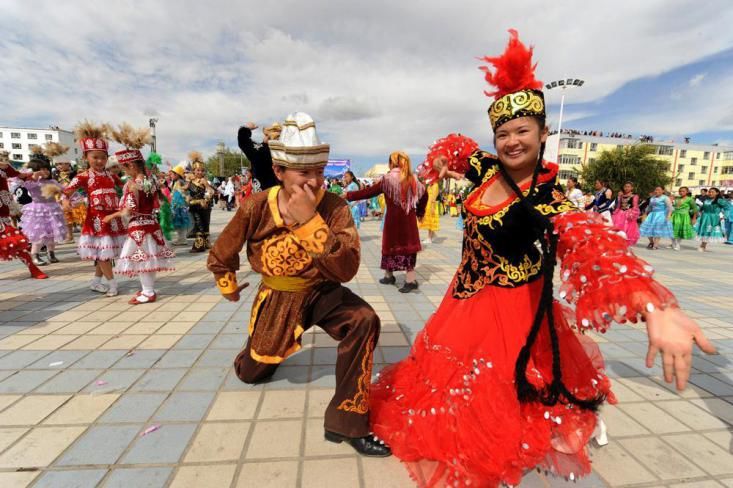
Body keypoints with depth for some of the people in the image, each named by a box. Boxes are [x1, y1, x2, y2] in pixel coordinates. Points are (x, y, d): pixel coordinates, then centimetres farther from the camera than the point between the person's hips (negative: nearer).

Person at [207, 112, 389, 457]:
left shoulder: (334, 207, -21)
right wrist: (228, 287, 18)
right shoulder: (257, 207, -17)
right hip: (276, 298, 2)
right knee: (251, 374, 18)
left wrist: (310, 220, -41)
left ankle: (347, 422, -15)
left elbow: (346, 270, -34)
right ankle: (263, 355, 58)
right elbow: (220, 255, 2)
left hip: (322, 293, -1)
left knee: (364, 321, -32)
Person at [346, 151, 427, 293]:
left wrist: (348, 196, -5)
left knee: (391, 245, 10)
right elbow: (424, 195, 15)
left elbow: (369, 191, -11)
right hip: (409, 219, 4)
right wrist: (420, 212, 27)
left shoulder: (388, 179, -9)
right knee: (408, 245, 7)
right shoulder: (413, 179, 6)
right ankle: (411, 279, 3)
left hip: (393, 219, -4)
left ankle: (389, 275, 24)